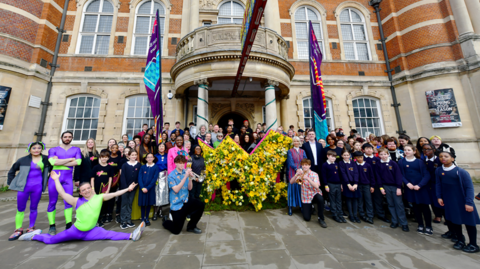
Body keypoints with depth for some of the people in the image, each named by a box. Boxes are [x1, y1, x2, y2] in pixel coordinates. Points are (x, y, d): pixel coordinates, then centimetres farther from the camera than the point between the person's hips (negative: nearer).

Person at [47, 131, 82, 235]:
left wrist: (60, 162, -6)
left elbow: (78, 162, -7)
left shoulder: (76, 150, 10)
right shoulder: (53, 150, 9)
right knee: (52, 202, 6)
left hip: (68, 178, 0)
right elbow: (53, 162, -10)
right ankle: (52, 226, 16)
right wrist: (70, 159, -7)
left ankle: (69, 226, 0)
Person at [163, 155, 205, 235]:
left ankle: (191, 226, 2)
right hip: (177, 204, -4)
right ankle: (166, 220, 36)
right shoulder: (171, 175, -11)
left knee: (201, 205, -23)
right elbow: (176, 190, -24)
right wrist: (185, 177, -29)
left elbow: (189, 188, -1)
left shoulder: (185, 172, 0)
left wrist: (190, 177, -18)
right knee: (176, 230, 2)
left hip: (186, 201, 4)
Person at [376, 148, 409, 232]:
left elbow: (398, 175, -6)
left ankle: (404, 223, 12)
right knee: (391, 204, 9)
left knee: (399, 204, 1)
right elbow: (378, 177, 4)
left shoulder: (393, 163, -6)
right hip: (386, 187, 2)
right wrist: (381, 187, -1)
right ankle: (394, 221, 19)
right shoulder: (379, 165, 0)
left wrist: (399, 187, -9)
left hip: (395, 186, -2)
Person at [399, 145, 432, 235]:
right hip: (410, 188, 1)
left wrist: (419, 185, -16)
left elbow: (426, 175, -6)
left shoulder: (420, 162, -2)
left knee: (425, 207, 5)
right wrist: (407, 183, -14)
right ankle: (420, 225, 24)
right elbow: (401, 175, 0)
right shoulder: (401, 162, -1)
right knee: (416, 207, 11)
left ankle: (428, 227, 20)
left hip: (421, 187, -1)